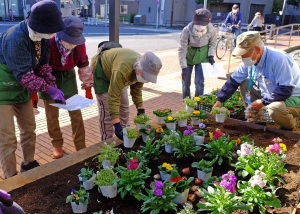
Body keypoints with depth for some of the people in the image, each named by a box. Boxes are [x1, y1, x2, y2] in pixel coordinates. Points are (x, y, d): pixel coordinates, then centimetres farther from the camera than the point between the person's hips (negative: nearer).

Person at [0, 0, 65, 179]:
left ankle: (29, 163, 38)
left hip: (22, 89, 8)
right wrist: (49, 89, -27)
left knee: (29, 128, 18)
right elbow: (24, 74, -30)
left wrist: (53, 86, -13)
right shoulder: (15, 38, -30)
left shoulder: (42, 37, -6)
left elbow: (43, 64, -1)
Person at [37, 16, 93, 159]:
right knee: (52, 115, 3)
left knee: (76, 112, 1)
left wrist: (88, 88, 3)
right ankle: (57, 145, 26)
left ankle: (80, 147, 15)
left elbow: (84, 66, -3)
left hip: (67, 77, 2)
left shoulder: (79, 45, -19)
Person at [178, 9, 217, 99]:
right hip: (189, 55, 0)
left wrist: (211, 55, -8)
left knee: (199, 82, -5)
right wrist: (183, 67, -22)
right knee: (186, 81, 6)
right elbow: (182, 50, -20)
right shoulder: (187, 31, -27)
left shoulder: (211, 30, -21)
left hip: (202, 57, 1)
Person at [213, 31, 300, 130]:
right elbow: (233, 81, 1)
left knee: (275, 109, -38)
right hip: (269, 94, 7)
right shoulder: (249, 61, -6)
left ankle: (289, 126, -1)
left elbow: (286, 90, -30)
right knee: (244, 82, -2)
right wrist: (219, 101, -4)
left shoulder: (278, 59, -30)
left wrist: (262, 102, -24)